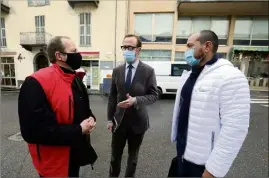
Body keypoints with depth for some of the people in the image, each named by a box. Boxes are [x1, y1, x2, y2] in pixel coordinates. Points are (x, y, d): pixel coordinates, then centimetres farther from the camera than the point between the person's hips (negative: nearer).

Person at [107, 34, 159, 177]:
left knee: (133, 156, 21)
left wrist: (136, 100, -25)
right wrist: (110, 118, 2)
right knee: (115, 155, 18)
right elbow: (112, 96, 3)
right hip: (119, 120, 2)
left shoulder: (148, 71, -8)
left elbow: (154, 95, -9)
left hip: (137, 121, -1)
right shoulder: (117, 71, 1)